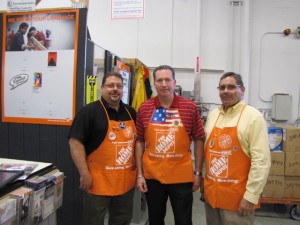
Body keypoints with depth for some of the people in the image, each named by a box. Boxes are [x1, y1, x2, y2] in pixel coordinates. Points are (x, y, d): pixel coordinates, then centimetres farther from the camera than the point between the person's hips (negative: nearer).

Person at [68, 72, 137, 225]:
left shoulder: (131, 112, 8)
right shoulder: (89, 111, -11)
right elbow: (75, 142, -15)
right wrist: (84, 174, -17)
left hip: (126, 181, 6)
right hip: (98, 182, -5)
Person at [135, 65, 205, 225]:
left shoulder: (190, 107, -6)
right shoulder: (144, 108, -2)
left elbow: (198, 140, 0)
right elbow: (139, 142, 2)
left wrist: (197, 172, 0)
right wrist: (139, 174, 1)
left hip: (182, 177, -1)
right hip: (152, 176, 2)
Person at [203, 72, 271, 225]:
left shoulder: (253, 116, -10)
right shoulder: (213, 115, 7)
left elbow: (261, 160, -14)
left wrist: (251, 196, -15)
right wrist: (205, 183, 13)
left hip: (237, 196, -5)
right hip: (211, 192, 6)